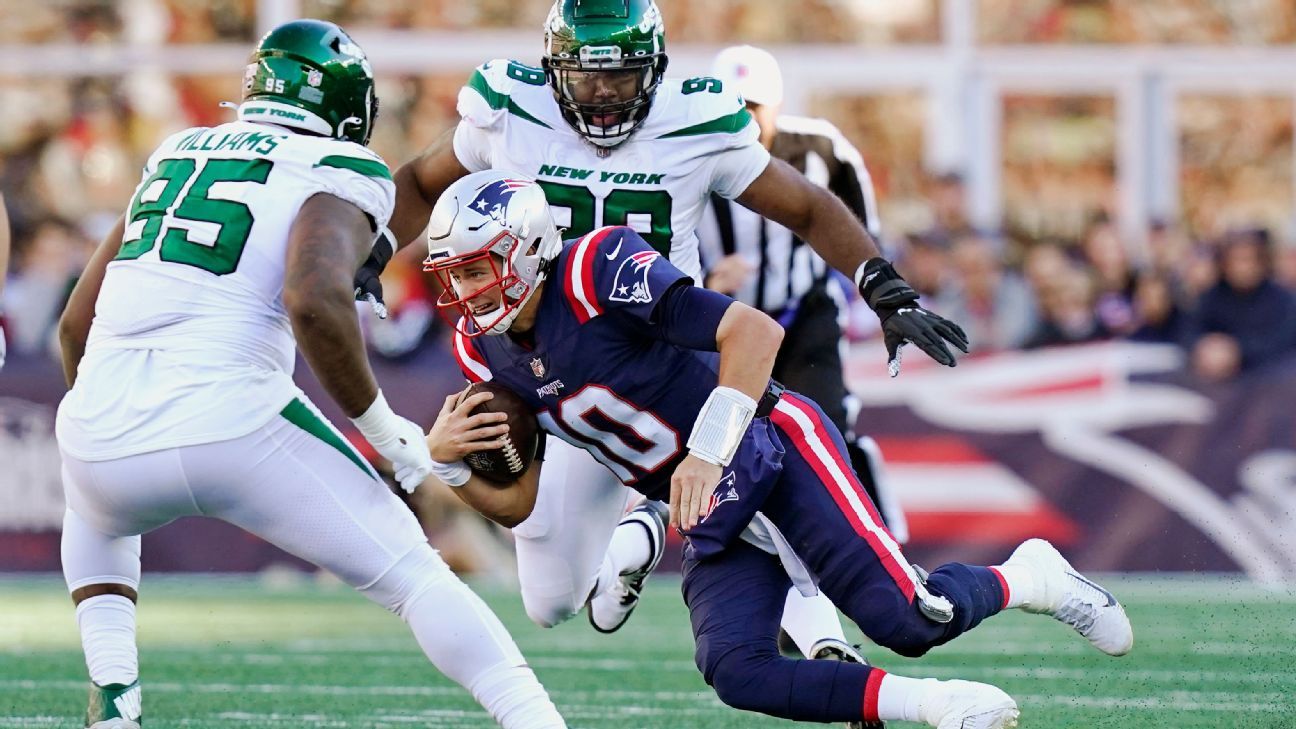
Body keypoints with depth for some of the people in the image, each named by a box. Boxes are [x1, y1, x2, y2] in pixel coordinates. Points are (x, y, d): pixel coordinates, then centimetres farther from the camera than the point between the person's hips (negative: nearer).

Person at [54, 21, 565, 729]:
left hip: (103, 434, 5)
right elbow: (314, 300, -18)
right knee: (412, 574, 8)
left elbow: (77, 323, 26)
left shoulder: (177, 156, 23)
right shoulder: (336, 176, 4)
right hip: (232, 425, -5)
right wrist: (381, 426, -5)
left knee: (95, 522, 39)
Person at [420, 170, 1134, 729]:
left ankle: (1029, 577, 11)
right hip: (713, 516, 7)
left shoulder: (598, 269, -21)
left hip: (770, 452, -7)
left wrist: (707, 451, -34)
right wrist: (446, 461, -9)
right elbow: (515, 504, 10)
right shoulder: (487, 352, 3)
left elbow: (756, 331, -27)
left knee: (907, 620, -20)